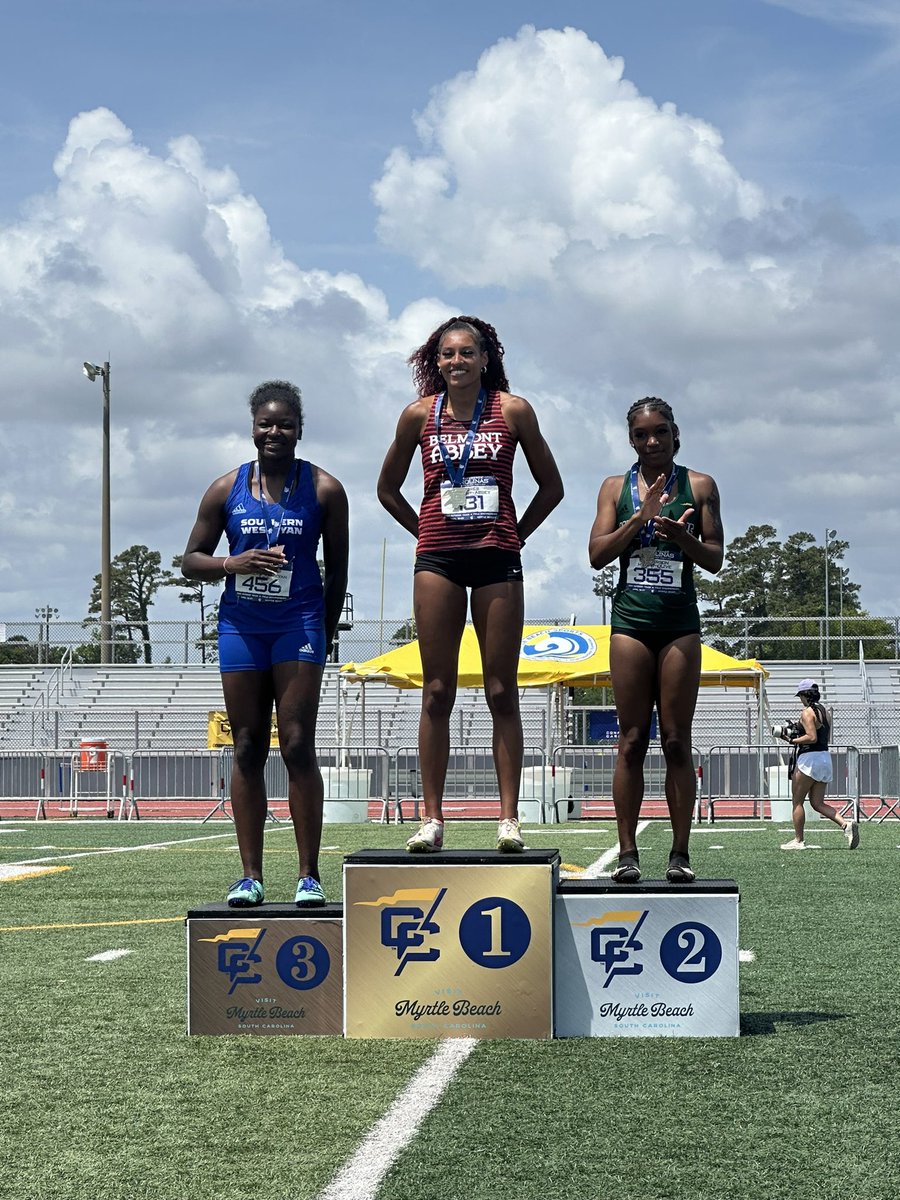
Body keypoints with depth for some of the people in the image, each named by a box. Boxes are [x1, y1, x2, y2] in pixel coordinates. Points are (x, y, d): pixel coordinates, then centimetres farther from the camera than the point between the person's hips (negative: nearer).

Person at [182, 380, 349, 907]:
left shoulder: (323, 489, 3)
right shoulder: (227, 489, 7)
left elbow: (337, 568, 7)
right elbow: (192, 559, 11)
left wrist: (325, 632, 4)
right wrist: (234, 563, -8)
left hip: (299, 625, -2)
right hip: (241, 625, 2)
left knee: (298, 746, -9)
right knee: (248, 749, 3)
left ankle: (309, 874, -4)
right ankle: (251, 876, 5)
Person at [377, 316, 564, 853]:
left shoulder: (513, 411, 2)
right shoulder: (420, 415, 6)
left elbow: (551, 486, 11)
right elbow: (388, 488, 18)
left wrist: (516, 537, 6)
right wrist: (424, 532, 10)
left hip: (497, 561, -1)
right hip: (438, 561, 1)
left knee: (502, 693, -1)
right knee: (437, 692, 0)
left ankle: (509, 818, 0)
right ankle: (432, 818, 2)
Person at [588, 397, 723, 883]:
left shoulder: (699, 486, 7)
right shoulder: (616, 487, 9)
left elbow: (715, 559, 5)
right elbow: (597, 553, 0)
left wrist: (681, 536, -15)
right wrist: (641, 516, -12)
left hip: (680, 621, 0)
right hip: (630, 619, 0)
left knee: (677, 741, -1)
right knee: (632, 740, 0)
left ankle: (680, 853, 0)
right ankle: (627, 852, 0)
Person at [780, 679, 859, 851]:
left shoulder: (807, 712, -12)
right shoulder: (825, 711, 14)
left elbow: (812, 737, -21)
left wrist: (792, 740, -10)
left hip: (809, 759, -8)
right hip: (825, 758, 8)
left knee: (797, 802, 3)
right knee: (817, 803, 9)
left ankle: (798, 840, 4)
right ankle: (846, 825, -9)